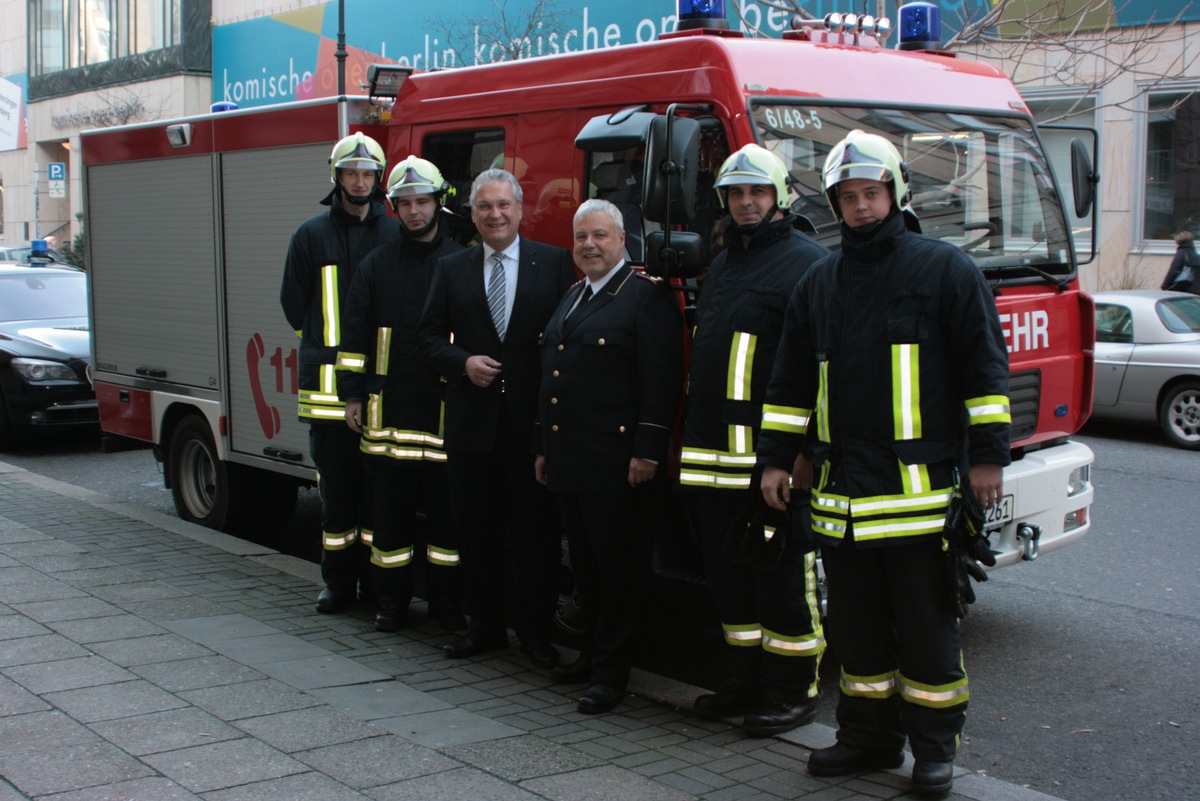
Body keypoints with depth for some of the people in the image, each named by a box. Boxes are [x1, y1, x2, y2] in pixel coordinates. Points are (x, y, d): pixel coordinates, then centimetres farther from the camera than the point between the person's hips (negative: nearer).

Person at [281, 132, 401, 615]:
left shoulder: (395, 235, 7)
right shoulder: (312, 236, 7)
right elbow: (294, 304, 11)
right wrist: (324, 351, 8)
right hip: (329, 382, 0)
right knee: (336, 485, 3)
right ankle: (339, 582, 12)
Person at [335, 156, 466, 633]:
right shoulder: (376, 265, 9)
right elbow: (355, 335, 8)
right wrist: (352, 395, 3)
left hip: (447, 412, -1)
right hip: (389, 410, 1)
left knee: (447, 508, 4)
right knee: (390, 508, 6)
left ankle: (446, 601, 14)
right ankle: (391, 601, 16)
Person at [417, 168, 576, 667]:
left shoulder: (555, 264, 1)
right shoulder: (452, 269, 10)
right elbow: (429, 336, 9)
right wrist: (462, 363, -8)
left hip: (535, 419, -3)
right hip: (471, 420, 3)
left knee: (537, 529, 3)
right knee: (476, 528, 10)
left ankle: (535, 630, 15)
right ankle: (485, 626, 23)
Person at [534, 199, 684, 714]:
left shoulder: (646, 296, -7)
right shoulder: (570, 299, 19)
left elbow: (662, 382, -14)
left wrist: (648, 452, -19)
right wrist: (543, 448, 21)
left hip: (616, 465, -8)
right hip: (567, 462, 8)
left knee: (617, 569, 0)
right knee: (585, 565, 15)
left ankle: (611, 672, 7)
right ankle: (595, 652, 28)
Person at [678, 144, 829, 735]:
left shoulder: (807, 261, -6)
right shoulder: (720, 267, 20)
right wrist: (693, 438, 21)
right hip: (713, 455, 8)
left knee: (783, 575, 0)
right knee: (727, 574, 14)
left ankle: (794, 691, 11)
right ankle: (745, 680, 26)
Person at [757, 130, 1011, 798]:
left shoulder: (944, 268, 1)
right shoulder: (819, 283, 15)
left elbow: (985, 363, -2)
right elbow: (792, 380, 19)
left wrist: (987, 454, -7)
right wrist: (777, 457, 14)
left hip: (920, 485, -5)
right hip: (842, 487, 5)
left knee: (927, 624, 2)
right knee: (857, 624, 11)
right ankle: (869, 736, 24)